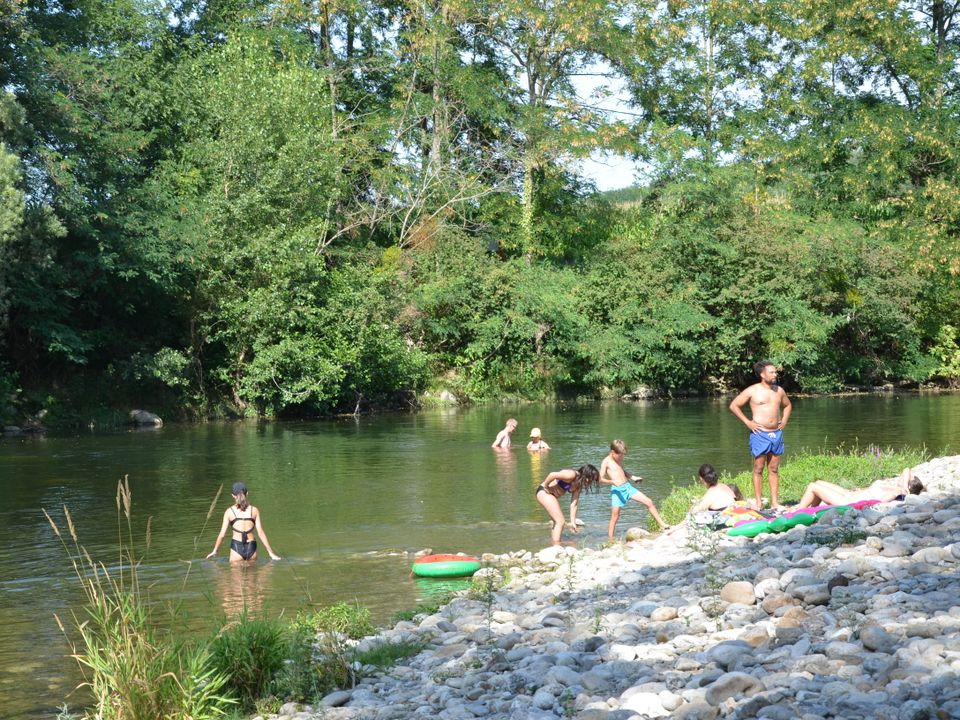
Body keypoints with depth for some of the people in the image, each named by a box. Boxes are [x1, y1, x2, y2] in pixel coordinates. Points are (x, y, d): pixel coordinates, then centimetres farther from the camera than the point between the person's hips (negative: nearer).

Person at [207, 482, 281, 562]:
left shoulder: (229, 511, 2)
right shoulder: (254, 510, 5)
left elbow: (222, 534, 3)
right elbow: (261, 533, 3)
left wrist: (214, 551, 17)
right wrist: (271, 553, 8)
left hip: (237, 547, -2)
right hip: (251, 547, 2)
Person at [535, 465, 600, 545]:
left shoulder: (578, 485, 6)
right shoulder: (572, 475, -22)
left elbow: (573, 504, 6)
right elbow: (552, 475, -33)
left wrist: (572, 522, 1)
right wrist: (545, 486, -18)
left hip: (552, 495, 10)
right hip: (544, 492, -10)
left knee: (557, 522, 15)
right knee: (560, 521, -12)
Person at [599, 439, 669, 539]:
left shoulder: (619, 459, 13)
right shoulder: (606, 462, -8)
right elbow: (601, 479, -14)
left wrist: (633, 477, 15)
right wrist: (613, 482, -30)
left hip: (627, 486, 7)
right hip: (617, 490, -7)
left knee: (649, 502, 2)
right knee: (615, 516, -10)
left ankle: (662, 525, 10)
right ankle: (610, 540, -3)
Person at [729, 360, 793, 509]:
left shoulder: (779, 390, 10)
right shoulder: (753, 391, -6)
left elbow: (787, 405, 29)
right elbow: (733, 405, -4)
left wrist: (784, 420, 13)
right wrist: (747, 422, -8)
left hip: (776, 433, 5)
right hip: (760, 434, -5)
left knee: (774, 469, 8)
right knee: (758, 469, -1)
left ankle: (775, 502, 11)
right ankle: (759, 503, 2)